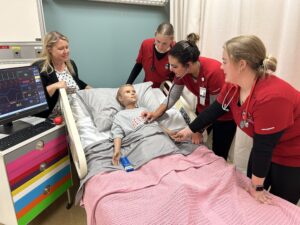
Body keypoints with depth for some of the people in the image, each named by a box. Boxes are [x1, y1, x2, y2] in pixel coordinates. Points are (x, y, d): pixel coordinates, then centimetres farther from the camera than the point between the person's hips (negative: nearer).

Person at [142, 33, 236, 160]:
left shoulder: (213, 71, -35)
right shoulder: (182, 71, -18)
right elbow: (173, 96, -6)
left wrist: (199, 130, -17)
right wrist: (156, 113, -18)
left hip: (224, 116, -5)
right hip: (203, 110, 5)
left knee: (218, 156, 5)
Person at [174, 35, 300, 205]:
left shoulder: (271, 97, -38)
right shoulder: (233, 85, -14)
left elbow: (263, 148, -30)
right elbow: (214, 111, 0)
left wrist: (257, 187, -18)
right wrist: (189, 130, 7)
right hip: (264, 148, 7)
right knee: (249, 199, 20)